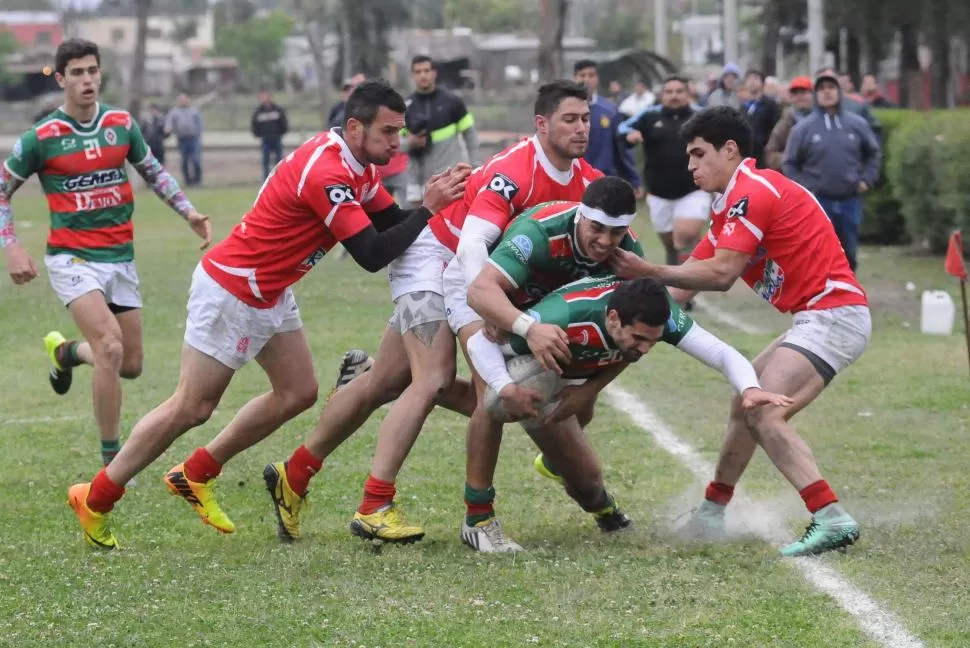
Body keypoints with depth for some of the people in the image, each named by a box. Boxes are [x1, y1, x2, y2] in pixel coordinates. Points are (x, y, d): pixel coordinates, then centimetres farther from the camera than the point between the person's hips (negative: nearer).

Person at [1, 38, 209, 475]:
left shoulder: (122, 124, 2)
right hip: (72, 257, -5)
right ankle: (112, 460, -13)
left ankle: (66, 350, 41)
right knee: (110, 348, -24)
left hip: (121, 257, 5)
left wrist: (187, 212, 7)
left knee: (130, 366, 8)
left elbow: (153, 172, 19)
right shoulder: (41, 137, -9)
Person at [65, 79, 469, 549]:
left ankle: (194, 475, 21)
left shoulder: (356, 166, 2)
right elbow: (372, 255, -28)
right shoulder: (326, 172, -28)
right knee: (192, 408, -4)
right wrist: (428, 210, -26)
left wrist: (435, 200, -10)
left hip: (269, 294, 10)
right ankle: (95, 499, 7)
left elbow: (390, 223, 6)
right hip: (230, 291, -10)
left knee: (298, 393, 9)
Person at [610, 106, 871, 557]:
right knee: (744, 405, 19)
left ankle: (832, 519, -30)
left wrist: (650, 271, -17)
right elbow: (693, 275, 18)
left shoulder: (753, 193, -14)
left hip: (833, 313, -11)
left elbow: (720, 273, -21)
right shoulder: (733, 203, 19)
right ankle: (711, 513, 31)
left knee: (763, 415, -22)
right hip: (816, 318, 11)